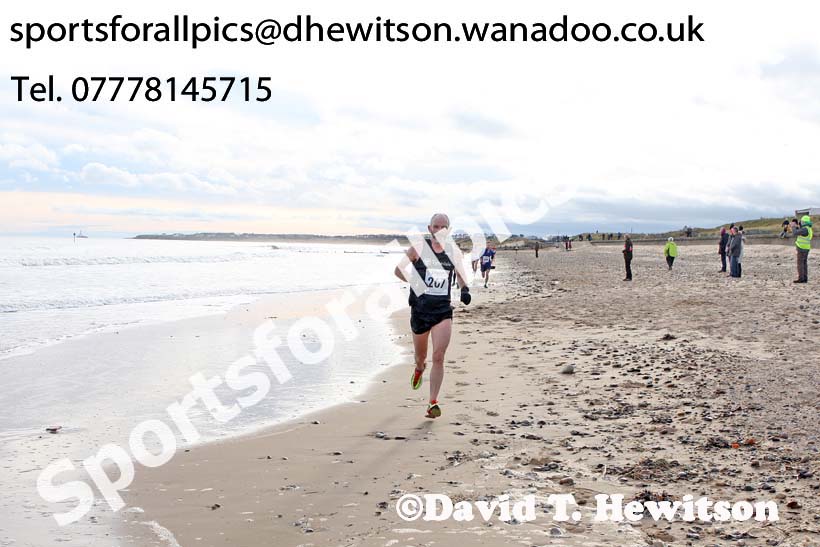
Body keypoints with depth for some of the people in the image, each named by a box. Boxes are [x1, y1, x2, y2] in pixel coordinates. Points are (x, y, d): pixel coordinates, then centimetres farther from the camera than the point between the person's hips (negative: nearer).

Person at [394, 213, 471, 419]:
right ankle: (419, 368, 54)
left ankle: (433, 403, -6)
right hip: (420, 308, 0)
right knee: (420, 355, 17)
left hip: (443, 310, 0)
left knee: (438, 357, -11)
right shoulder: (418, 249, -5)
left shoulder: (454, 252, 2)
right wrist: (414, 282, -9)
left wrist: (465, 288, -2)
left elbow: (459, 273, 17)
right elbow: (398, 270, 4)